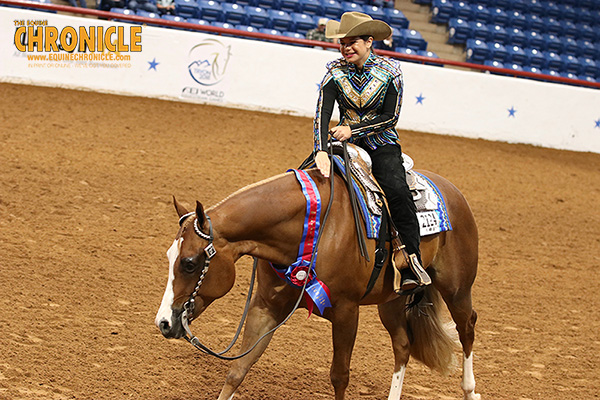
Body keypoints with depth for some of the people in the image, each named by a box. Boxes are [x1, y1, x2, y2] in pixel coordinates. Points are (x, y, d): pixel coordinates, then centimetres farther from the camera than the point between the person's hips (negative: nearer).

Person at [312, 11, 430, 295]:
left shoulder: (390, 71, -6)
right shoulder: (335, 72, -3)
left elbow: (390, 117, -7)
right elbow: (322, 113, -14)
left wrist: (352, 129, -17)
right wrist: (321, 151, -31)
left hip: (382, 145, -3)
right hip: (347, 144, 3)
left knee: (396, 191, -30)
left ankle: (411, 266, -27)